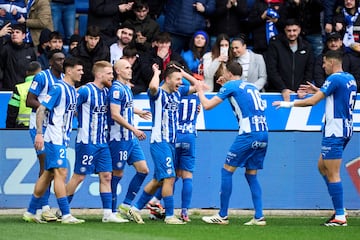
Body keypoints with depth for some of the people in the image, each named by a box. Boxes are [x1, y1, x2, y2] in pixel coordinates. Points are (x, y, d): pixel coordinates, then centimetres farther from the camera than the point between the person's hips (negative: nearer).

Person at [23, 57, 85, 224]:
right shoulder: (59, 88, -14)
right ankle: (66, 215, -14)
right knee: (61, 173, -12)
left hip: (62, 139, 9)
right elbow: (41, 110, -16)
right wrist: (39, 133, -22)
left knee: (48, 174, 11)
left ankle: (30, 212, 17)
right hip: (54, 139, -9)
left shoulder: (73, 90, 13)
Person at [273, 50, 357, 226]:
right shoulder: (350, 78, 12)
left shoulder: (335, 79, -15)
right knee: (322, 166, 19)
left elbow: (312, 101, -15)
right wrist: (319, 91, 22)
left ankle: (340, 217, -7)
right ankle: (339, 208, 15)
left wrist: (290, 104, -5)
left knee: (332, 174, -6)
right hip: (345, 128, 10)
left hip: (334, 131, -10)